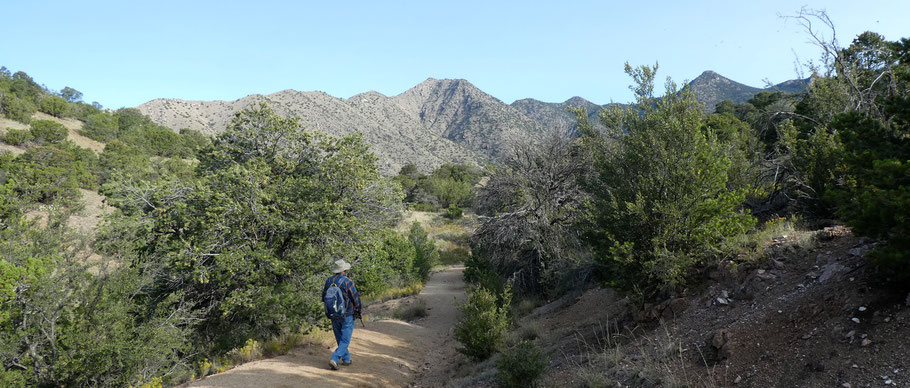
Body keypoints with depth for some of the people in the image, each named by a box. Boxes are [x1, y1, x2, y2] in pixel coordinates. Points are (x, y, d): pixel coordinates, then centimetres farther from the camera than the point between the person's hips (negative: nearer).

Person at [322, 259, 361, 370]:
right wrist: (357, 312, 2)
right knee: (345, 340, 1)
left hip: (333, 316, 6)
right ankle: (334, 359, -12)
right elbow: (356, 299, -13)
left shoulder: (329, 281, 0)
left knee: (340, 339, 19)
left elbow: (324, 297, 11)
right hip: (347, 315, -6)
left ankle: (346, 359, 29)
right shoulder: (348, 282, -16)